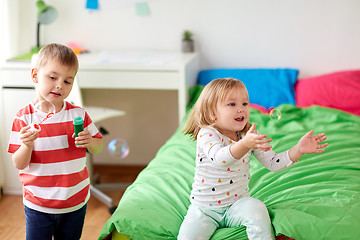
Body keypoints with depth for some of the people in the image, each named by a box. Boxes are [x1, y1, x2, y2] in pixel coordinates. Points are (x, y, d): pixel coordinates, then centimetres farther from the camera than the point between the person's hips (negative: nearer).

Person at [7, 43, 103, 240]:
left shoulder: (78, 114, -4)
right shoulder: (23, 118, -9)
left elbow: (98, 146, 7)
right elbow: (19, 164, -9)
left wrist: (89, 142, -16)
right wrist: (27, 145, -29)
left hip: (76, 203, 2)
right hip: (38, 205, -2)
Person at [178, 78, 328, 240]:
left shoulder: (251, 136, -1)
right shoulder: (206, 135, -18)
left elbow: (273, 163, -2)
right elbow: (218, 158, -39)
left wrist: (298, 150, -17)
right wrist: (244, 145, -57)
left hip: (237, 203, 3)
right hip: (204, 207, -2)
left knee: (256, 208, -28)